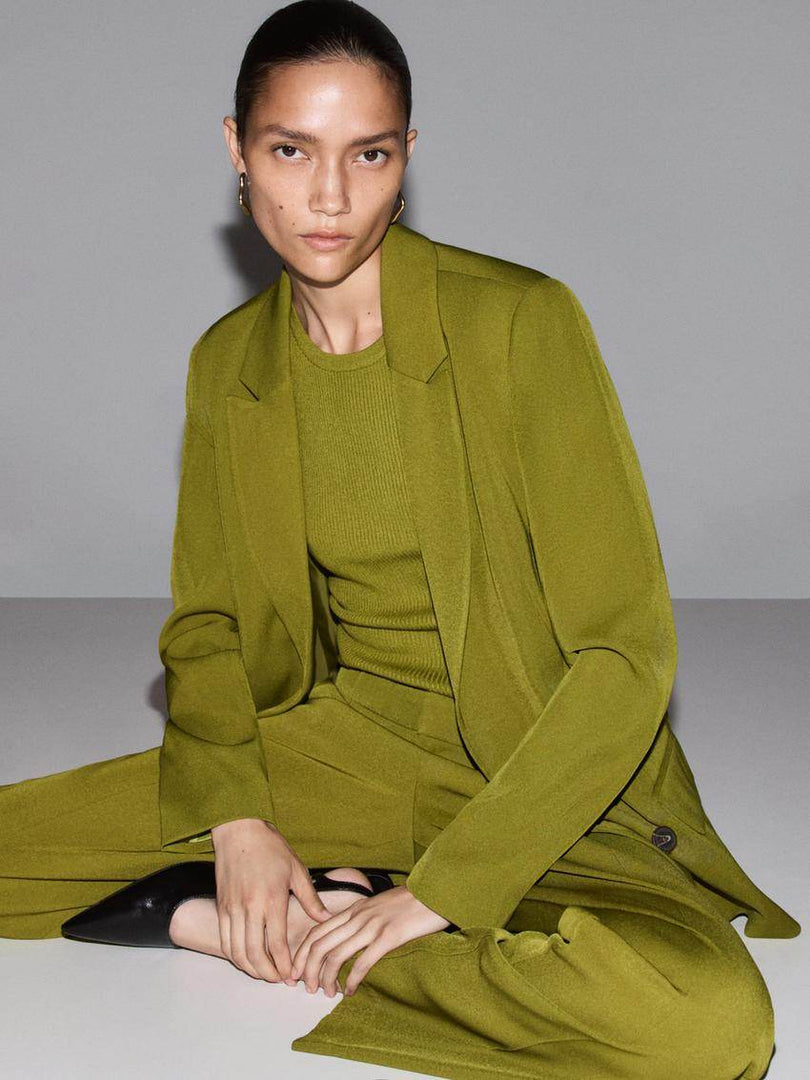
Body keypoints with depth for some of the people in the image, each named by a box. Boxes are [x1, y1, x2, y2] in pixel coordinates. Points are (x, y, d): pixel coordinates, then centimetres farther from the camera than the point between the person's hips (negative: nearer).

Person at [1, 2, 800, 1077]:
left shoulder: (519, 321, -15)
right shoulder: (228, 364, 2)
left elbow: (626, 651, -17)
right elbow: (205, 620, 11)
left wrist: (440, 889, -20)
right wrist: (237, 821, -9)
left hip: (549, 783, -2)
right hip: (338, 746, 2)